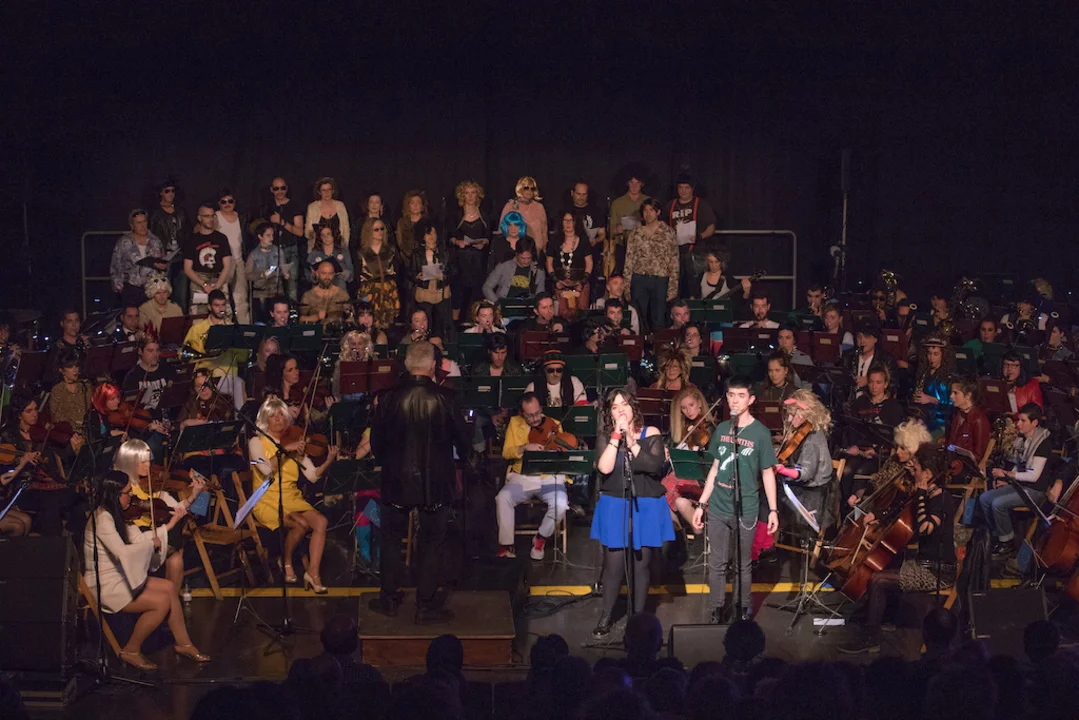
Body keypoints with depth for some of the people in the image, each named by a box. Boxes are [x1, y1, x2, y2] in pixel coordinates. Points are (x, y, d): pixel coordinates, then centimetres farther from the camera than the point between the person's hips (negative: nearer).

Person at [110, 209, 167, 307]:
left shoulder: (155, 241, 10)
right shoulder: (123, 242, 1)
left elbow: (165, 263, 17)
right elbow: (115, 268, 4)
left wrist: (163, 266, -5)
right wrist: (118, 287, -2)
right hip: (131, 290, -2)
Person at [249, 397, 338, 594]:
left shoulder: (294, 444, 11)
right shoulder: (257, 442, 1)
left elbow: (313, 475, 1)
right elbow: (266, 469, -19)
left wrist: (329, 461, -15)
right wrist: (284, 449, -22)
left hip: (292, 499, 4)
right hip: (267, 502, -4)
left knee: (320, 521, -23)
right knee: (301, 524, -28)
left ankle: (313, 572, -20)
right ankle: (286, 563, -2)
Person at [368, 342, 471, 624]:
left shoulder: (388, 399, -10)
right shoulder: (446, 399, -14)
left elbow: (376, 444, -1)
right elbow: (463, 442, -4)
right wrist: (460, 458, 17)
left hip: (396, 481, 1)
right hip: (435, 483, -1)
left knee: (392, 539, 19)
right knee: (432, 543, 11)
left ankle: (389, 598, 26)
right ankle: (426, 606, 14)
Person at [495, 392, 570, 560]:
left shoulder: (554, 425, 5)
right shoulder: (514, 423, 7)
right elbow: (506, 452, 0)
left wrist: (557, 450, -19)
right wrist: (524, 448, -19)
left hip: (549, 478, -1)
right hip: (522, 477, 1)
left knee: (560, 504, -30)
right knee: (503, 498, -29)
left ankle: (540, 539, -3)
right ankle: (506, 545, -15)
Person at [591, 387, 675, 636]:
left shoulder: (651, 434, -2)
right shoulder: (606, 439, 2)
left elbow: (654, 465, -18)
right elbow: (604, 468, -16)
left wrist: (630, 439, -18)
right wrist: (616, 436, -16)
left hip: (646, 508, 0)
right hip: (614, 508, 0)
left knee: (640, 565, 6)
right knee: (614, 564, -2)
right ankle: (606, 617, 12)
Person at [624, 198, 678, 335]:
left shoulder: (668, 232, 2)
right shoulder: (635, 235, 8)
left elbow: (674, 261, 0)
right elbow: (629, 261, 9)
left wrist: (673, 287, -6)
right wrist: (626, 288, 3)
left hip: (660, 279, -2)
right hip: (639, 279, 2)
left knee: (658, 321, 1)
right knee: (639, 321, 4)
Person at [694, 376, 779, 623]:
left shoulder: (760, 433, -5)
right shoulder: (721, 430, 5)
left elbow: (767, 473, -1)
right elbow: (715, 468, 12)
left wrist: (773, 510, -5)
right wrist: (701, 504, 10)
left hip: (746, 510, -3)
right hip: (718, 509, 3)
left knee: (743, 565, 8)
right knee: (717, 564, 7)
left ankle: (743, 611, 21)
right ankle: (716, 614, 15)